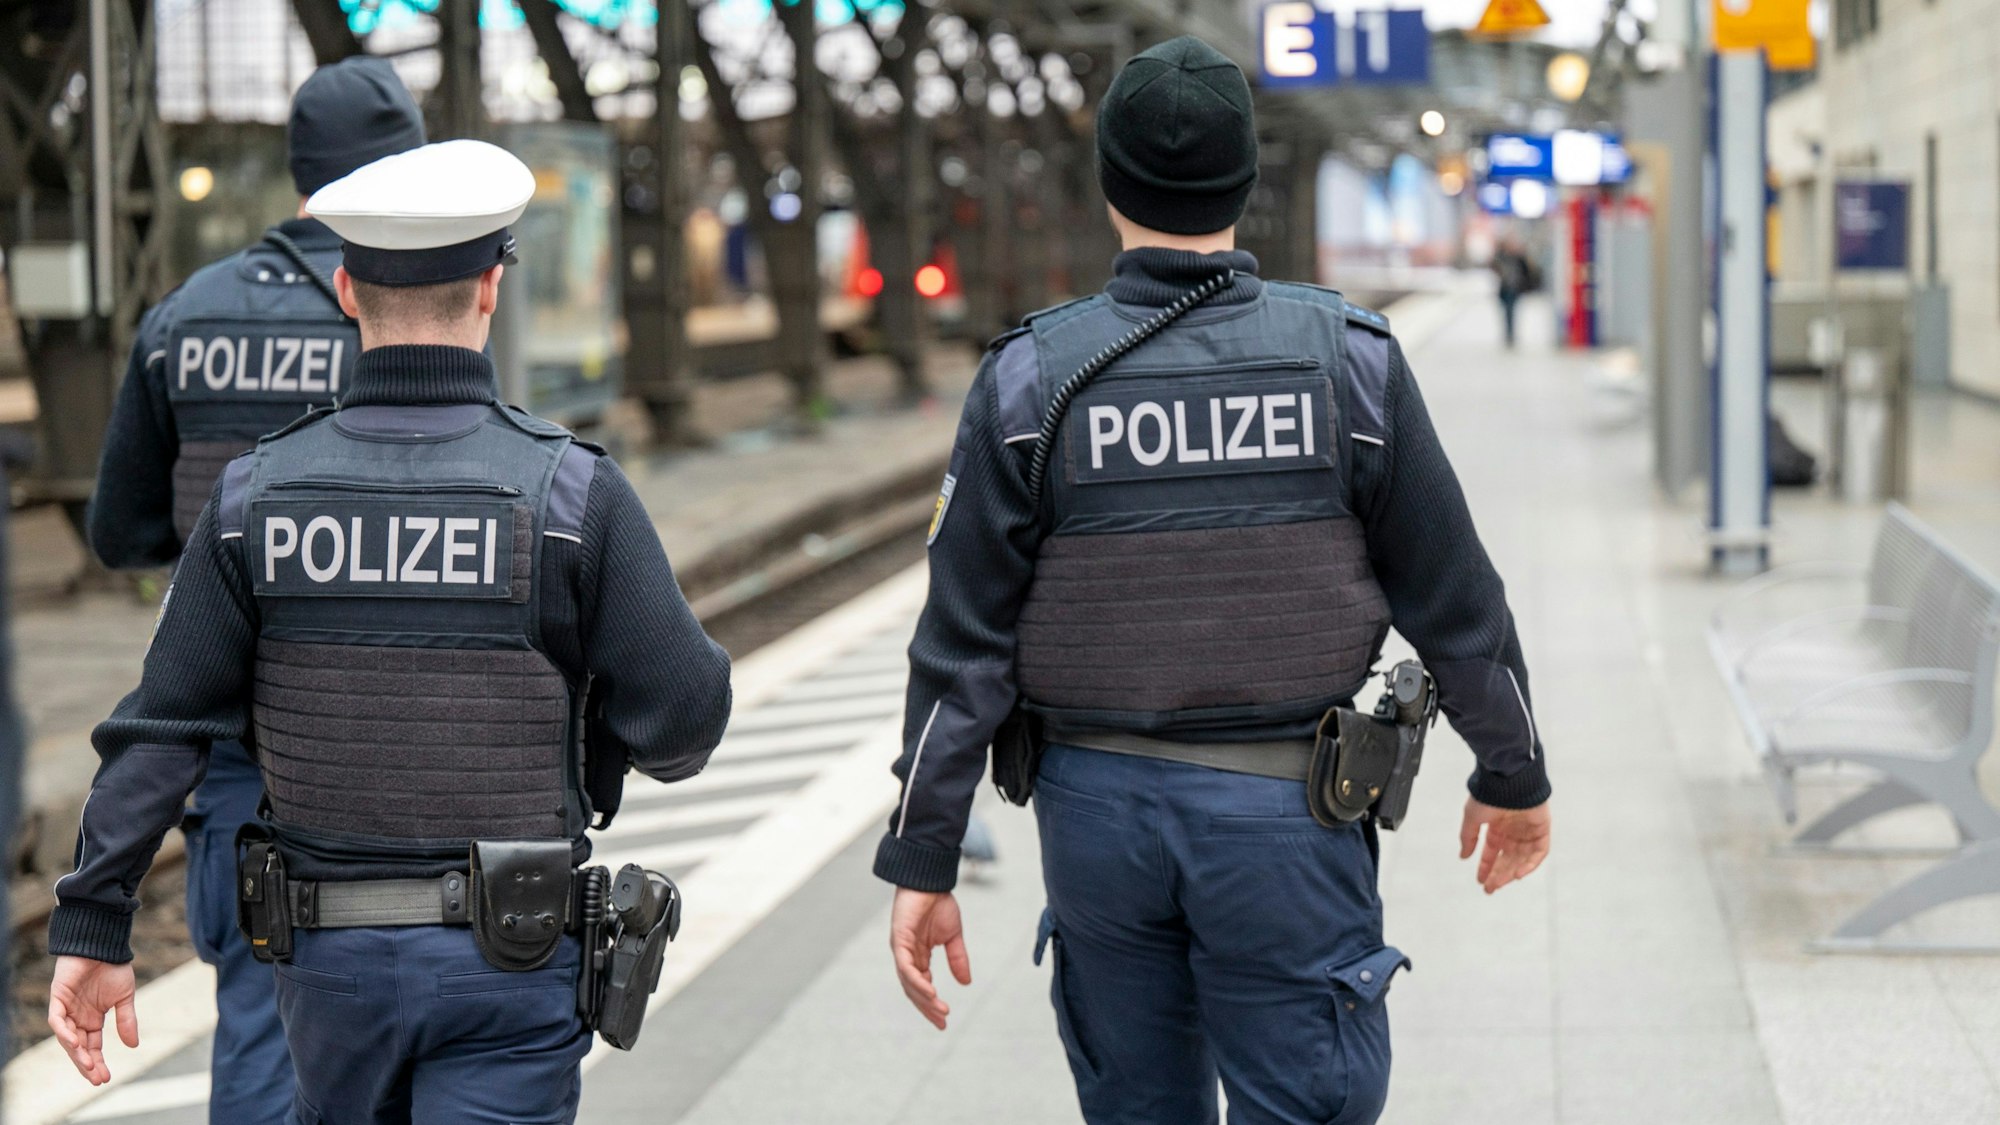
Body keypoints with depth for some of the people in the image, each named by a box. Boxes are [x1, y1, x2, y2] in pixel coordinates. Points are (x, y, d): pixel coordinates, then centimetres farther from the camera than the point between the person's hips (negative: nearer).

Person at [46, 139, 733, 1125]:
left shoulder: (256, 494, -4)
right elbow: (682, 728, -9)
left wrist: (90, 929, 0)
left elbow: (160, 731, -4)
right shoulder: (571, 494, -11)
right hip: (506, 965, -3)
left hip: (329, 963, 4)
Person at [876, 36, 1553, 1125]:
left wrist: (923, 864, -1)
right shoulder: (1348, 360, -6)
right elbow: (1452, 597, 1)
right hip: (1283, 818, -2)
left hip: (1097, 806, 2)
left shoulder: (1032, 378, -6)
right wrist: (1515, 776, 15)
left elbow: (964, 642, -6)